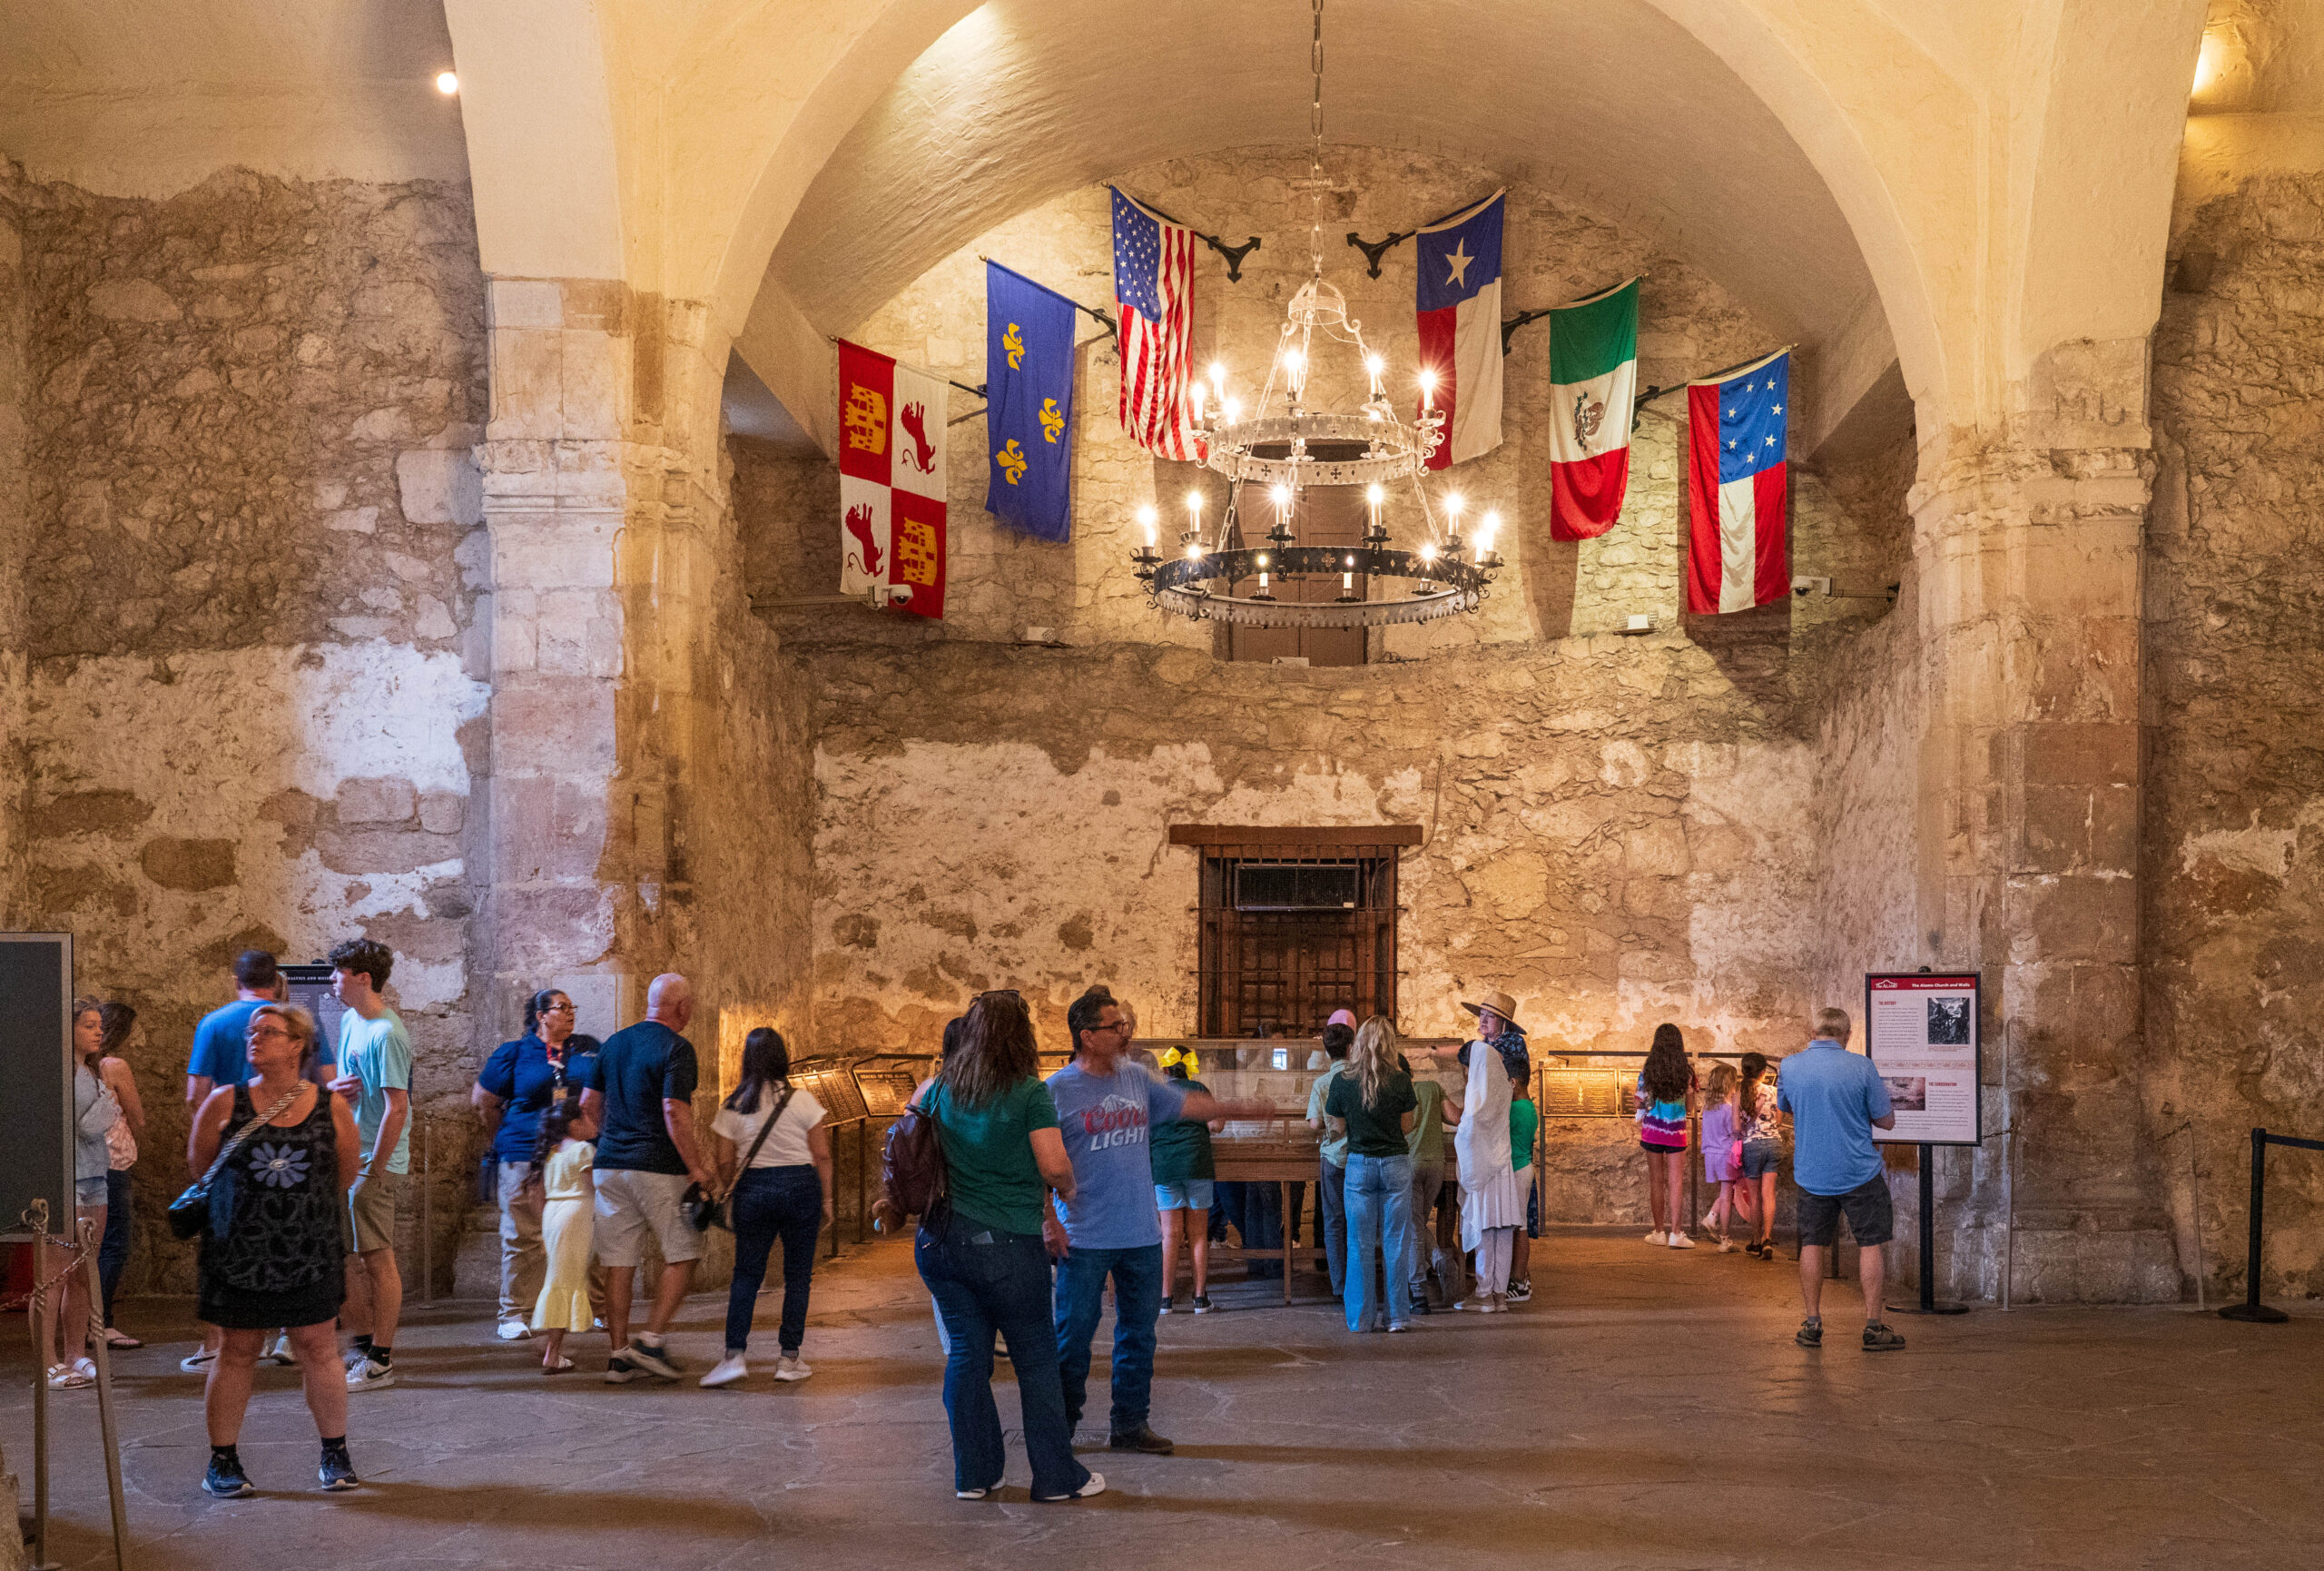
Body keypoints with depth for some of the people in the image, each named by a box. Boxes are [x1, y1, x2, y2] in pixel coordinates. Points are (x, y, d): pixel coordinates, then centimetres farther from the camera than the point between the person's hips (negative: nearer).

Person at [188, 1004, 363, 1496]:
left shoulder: (332, 1108, -1)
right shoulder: (225, 1104, -3)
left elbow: (347, 1174, 11)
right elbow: (199, 1171, 9)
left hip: (310, 1254, 1)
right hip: (241, 1253, 0)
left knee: (317, 1348, 6)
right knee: (237, 1351, 6)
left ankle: (335, 1455, 20)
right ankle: (222, 1460, 18)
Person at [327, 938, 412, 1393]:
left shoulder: (386, 1035, -18)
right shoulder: (349, 1020, 11)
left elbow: (397, 1108, -21)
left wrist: (372, 1171, -19)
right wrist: (334, 1087, 5)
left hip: (376, 1162, -9)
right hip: (345, 1158, 10)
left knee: (378, 1259, -2)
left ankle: (381, 1361, 5)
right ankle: (363, 1344, 27)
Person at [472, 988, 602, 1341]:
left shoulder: (589, 1049, 13)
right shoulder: (514, 1053, 6)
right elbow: (482, 1100, 11)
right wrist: (506, 1139, 11)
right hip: (526, 1156, -2)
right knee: (523, 1236, -3)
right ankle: (513, 1315, 5)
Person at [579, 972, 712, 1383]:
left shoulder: (614, 1043, 13)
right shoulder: (675, 1048, -9)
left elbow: (589, 1102, 17)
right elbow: (674, 1112, -18)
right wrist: (694, 1166, -12)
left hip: (610, 1164, 7)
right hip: (658, 1166, -7)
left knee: (620, 1261, 8)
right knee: (682, 1255, 6)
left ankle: (619, 1355, 8)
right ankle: (651, 1341, -2)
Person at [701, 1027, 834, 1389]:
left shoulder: (732, 1105, 0)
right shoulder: (801, 1099, -5)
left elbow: (723, 1161, 2)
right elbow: (822, 1156, -3)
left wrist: (730, 1196, 17)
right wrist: (826, 1200, 6)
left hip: (753, 1187, 1)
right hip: (801, 1186, -1)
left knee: (746, 1274, 7)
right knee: (798, 1275, 8)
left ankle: (734, 1355, -6)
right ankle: (789, 1358, 10)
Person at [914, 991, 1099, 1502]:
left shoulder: (941, 1089, 4)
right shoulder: (1031, 1094, -11)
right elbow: (1055, 1167, -15)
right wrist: (1067, 1189, 5)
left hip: (941, 1240, 5)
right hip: (1006, 1244, -5)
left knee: (966, 1353, 11)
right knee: (1035, 1358, 5)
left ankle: (973, 1473, 16)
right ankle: (1057, 1475, 11)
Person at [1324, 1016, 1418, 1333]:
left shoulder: (1342, 1082, -5)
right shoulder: (1400, 1080, -6)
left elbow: (1339, 1128, 2)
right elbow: (1407, 1126, 1)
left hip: (1359, 1165, 0)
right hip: (1395, 1163, 0)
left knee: (1360, 1245, 5)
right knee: (1396, 1243, 6)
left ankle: (1361, 1318, 7)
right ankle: (1399, 1315, 7)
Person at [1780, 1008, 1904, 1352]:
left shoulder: (1790, 1066, -2)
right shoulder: (1860, 1067, -11)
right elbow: (1886, 1121, -4)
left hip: (1811, 1174, 3)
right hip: (1859, 1173, -3)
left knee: (1812, 1245, 13)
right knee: (1871, 1244, 6)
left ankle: (1812, 1324, 15)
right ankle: (1873, 1326, 5)